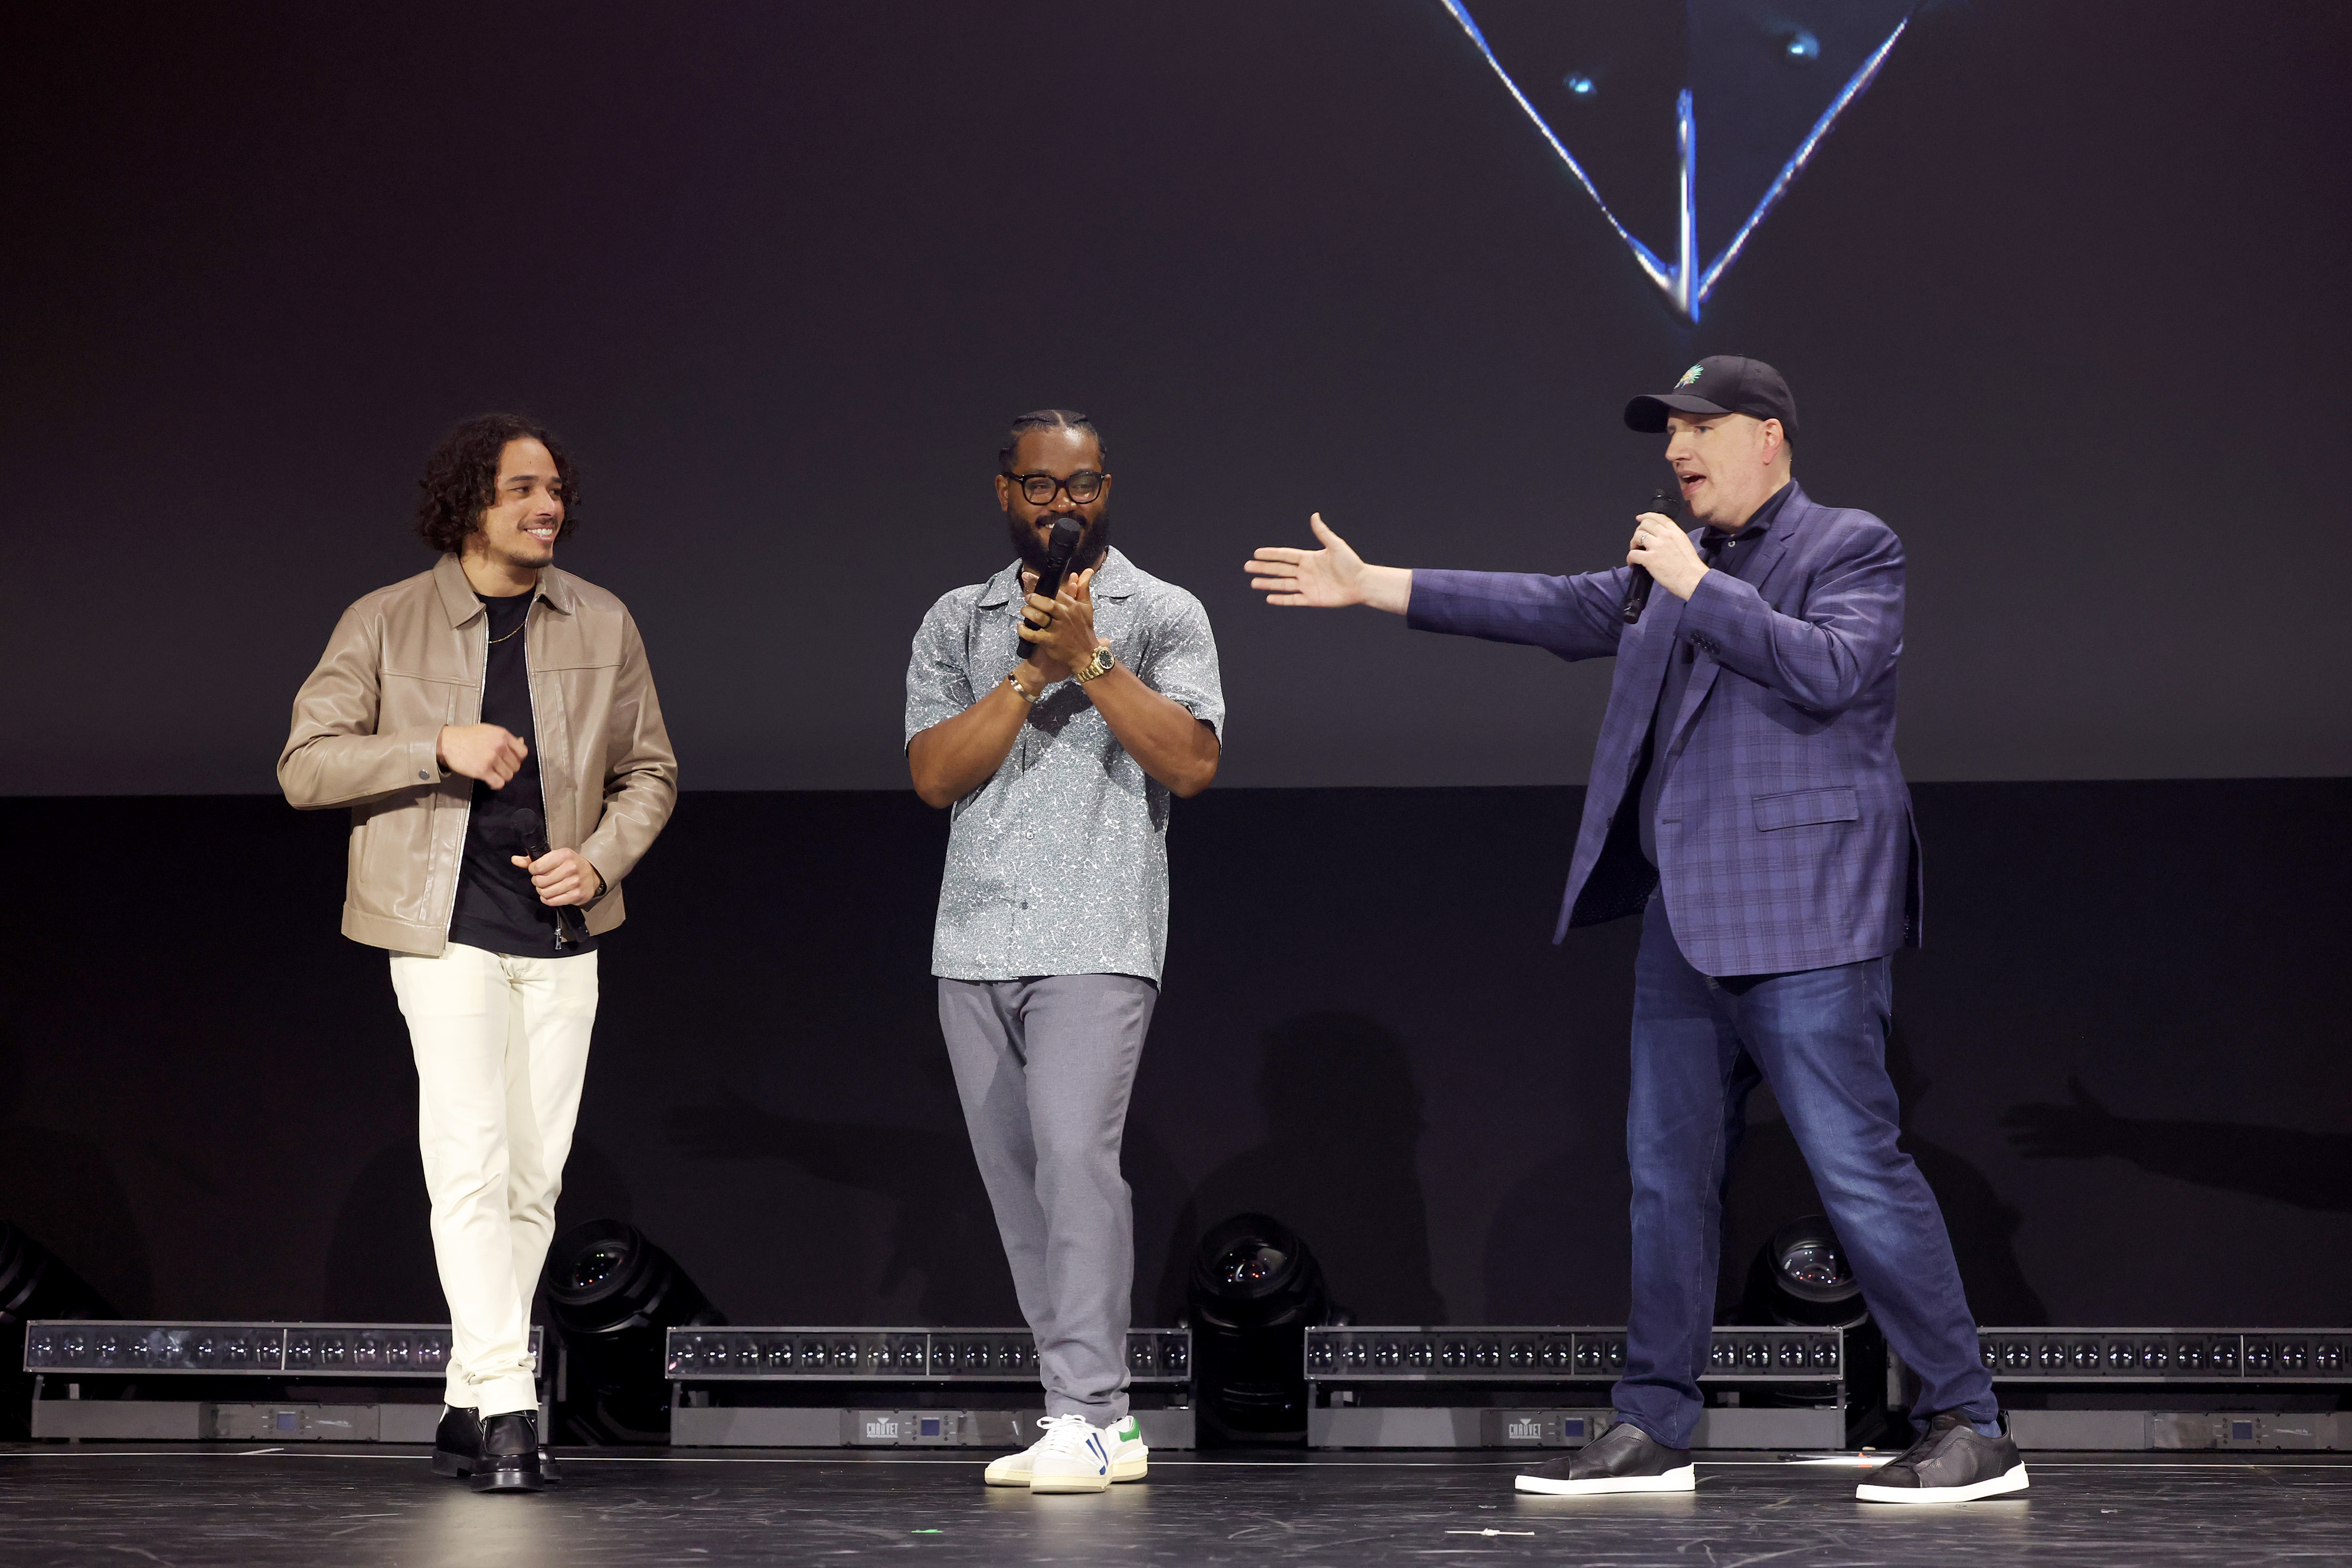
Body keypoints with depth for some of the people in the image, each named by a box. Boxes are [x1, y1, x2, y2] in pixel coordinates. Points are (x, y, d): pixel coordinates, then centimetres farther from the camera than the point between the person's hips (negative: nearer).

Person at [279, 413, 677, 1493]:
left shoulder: (602, 626, 8)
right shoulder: (387, 625, 0)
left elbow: (648, 773, 15)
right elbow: (304, 766, -2)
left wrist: (602, 859, -4)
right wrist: (441, 747, -15)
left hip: (562, 934, 4)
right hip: (445, 929, -4)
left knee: (533, 1179, 5)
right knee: (471, 1164, -15)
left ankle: (468, 1408, 14)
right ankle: (506, 1406, -17)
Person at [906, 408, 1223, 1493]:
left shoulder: (1162, 614, 6)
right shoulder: (957, 622, 14)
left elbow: (1193, 762, -7)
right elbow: (934, 774, 2)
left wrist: (1090, 659, -12)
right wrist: (1031, 672, -8)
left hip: (1097, 943, -4)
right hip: (974, 944, 4)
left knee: (1074, 1155, -19)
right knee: (1017, 1181, 4)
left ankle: (1085, 1421, -20)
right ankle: (1102, 1422, 11)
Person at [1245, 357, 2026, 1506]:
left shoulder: (1854, 548, -3)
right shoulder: (1678, 563, 19)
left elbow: (1830, 669, -19)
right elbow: (1562, 610, 20)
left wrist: (1697, 586, -14)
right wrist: (1372, 585, 19)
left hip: (1800, 916, -8)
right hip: (1686, 918, 8)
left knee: (1859, 1168, -10)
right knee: (1668, 1170, 10)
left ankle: (1968, 1429, -6)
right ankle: (1653, 1429, 16)